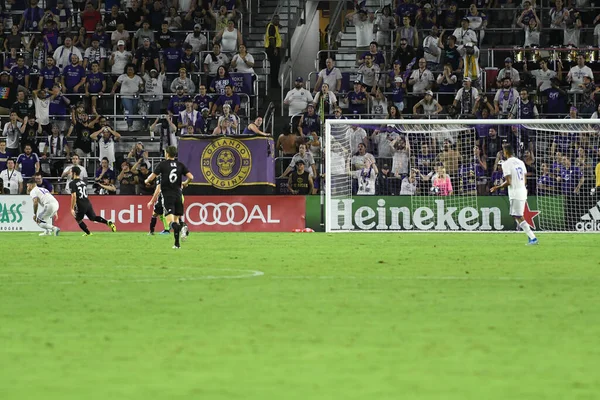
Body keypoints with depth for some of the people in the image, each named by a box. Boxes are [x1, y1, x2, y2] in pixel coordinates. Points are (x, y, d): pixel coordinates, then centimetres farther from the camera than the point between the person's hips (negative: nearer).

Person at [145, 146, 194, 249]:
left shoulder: (163, 164, -2)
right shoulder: (180, 165, 6)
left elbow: (152, 177, -4)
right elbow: (191, 177, -2)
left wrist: (146, 181, 19)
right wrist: (185, 184, 19)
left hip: (167, 195, -4)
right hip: (178, 194, 4)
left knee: (170, 220, -12)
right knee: (176, 218, 14)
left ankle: (180, 228, -46)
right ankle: (177, 243, 13)